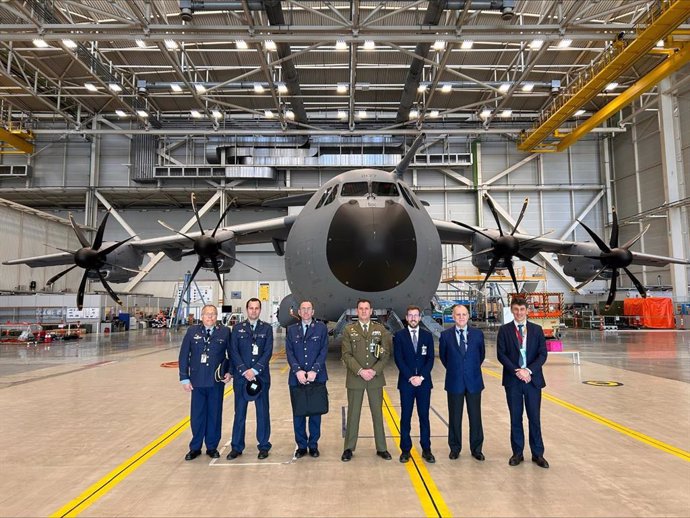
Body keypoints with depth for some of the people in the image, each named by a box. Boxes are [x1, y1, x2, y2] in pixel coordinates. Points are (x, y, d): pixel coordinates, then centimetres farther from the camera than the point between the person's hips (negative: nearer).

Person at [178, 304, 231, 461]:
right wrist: (184, 378, 0)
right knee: (197, 415, 9)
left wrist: (229, 372, -3)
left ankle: (212, 447, 24)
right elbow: (184, 355, 2)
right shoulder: (192, 332, 0)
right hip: (197, 382, 0)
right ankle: (195, 448, 25)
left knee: (215, 414, 9)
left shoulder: (224, 332, -1)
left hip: (217, 382, 0)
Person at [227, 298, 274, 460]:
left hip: (261, 376, 0)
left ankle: (264, 446, 18)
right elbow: (233, 352, -1)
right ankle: (236, 447, 18)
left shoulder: (267, 328, 4)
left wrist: (254, 370, -13)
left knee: (263, 412, 6)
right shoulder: (237, 329, 6)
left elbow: (268, 352, -4)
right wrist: (244, 371, -11)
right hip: (241, 376, 1)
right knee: (239, 412, 7)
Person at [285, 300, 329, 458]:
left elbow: (324, 351, -3)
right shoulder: (292, 329, 8)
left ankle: (313, 444, 20)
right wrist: (298, 370, -13)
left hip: (316, 378, -1)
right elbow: (289, 352, 1)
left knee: (315, 412, 6)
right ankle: (301, 445, 19)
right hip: (296, 378, 1)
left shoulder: (321, 328, 3)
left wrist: (314, 370, -14)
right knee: (298, 413, 7)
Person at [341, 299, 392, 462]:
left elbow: (386, 353, -1)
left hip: (375, 378, 1)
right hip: (355, 378, -1)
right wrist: (360, 371, -16)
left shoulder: (380, 329, 4)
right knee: (353, 414, 7)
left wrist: (374, 371, -13)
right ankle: (349, 448, 19)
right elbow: (346, 355, -6)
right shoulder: (349, 330, 1)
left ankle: (381, 448, 20)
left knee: (378, 413, 9)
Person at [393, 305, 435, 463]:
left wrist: (421, 377, -11)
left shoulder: (427, 335, 5)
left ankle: (426, 450, 16)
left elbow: (430, 359, 0)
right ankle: (405, 449, 14)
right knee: (406, 417, 5)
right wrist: (410, 377, -13)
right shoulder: (399, 336, 0)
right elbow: (399, 359, -5)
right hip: (406, 382, -1)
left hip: (424, 382, 1)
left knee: (424, 416, 7)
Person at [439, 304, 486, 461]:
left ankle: (476, 449, 24)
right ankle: (455, 448, 23)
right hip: (454, 382, -1)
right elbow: (443, 356, 10)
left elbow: (481, 354, 13)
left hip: (474, 381, 1)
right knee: (455, 417, 9)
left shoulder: (478, 334, -1)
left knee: (475, 417, 9)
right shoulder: (445, 335, -3)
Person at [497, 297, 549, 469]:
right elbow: (501, 354, -4)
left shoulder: (537, 330, 4)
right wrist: (517, 371, -15)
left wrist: (529, 370, -14)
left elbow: (543, 354, -1)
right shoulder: (504, 330, 1)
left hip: (533, 379, 1)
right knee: (515, 418, 8)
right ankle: (517, 453, 19)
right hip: (512, 380, 0)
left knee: (534, 418, 6)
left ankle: (537, 454, 18)